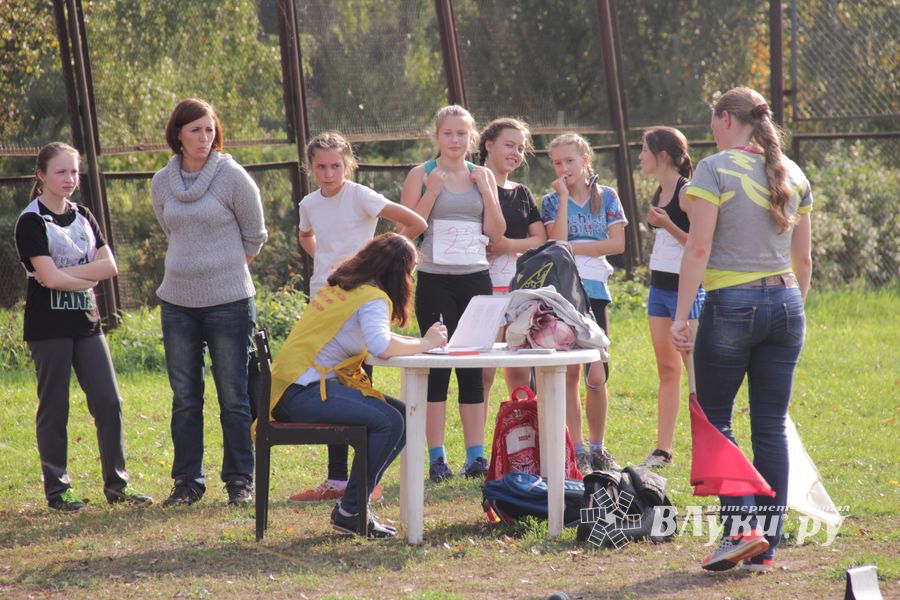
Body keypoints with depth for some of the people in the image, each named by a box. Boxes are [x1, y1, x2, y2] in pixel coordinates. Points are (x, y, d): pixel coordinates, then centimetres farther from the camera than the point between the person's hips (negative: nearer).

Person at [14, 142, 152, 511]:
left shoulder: (82, 217, 12)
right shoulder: (31, 222, -7)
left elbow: (110, 266, 2)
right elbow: (50, 277, -17)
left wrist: (67, 273, -11)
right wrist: (89, 276, -5)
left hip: (85, 323, 6)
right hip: (48, 326, -6)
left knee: (109, 403, 1)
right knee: (54, 409, -1)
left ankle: (116, 485, 8)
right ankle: (56, 490, 6)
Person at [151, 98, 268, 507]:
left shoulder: (232, 177, -7)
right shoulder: (162, 183, 5)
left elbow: (254, 236, 3)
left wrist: (225, 271, 8)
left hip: (228, 301, -4)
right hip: (177, 302, 4)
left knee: (234, 397, 1)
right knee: (184, 398, 7)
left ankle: (240, 481, 10)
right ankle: (187, 482, 15)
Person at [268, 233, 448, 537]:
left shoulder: (341, 286, 17)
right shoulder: (373, 298, -13)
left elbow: (371, 335, 22)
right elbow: (382, 347, -30)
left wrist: (420, 341, 8)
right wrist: (425, 343, -14)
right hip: (301, 392, -10)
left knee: (401, 416, 7)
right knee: (389, 421, -23)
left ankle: (355, 504, 9)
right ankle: (350, 511, -14)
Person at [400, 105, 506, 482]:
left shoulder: (482, 177, 10)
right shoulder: (422, 175, 0)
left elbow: (496, 234, 6)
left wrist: (486, 192, -4)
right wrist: (432, 192, -15)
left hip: (475, 278, 3)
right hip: (436, 280, -3)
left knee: (473, 367, 5)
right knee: (438, 364, -4)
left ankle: (476, 456, 9)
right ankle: (436, 458, -2)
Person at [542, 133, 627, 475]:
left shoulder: (607, 197, 8)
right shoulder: (552, 201, 5)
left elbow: (618, 244, -2)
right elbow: (557, 242, -12)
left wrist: (575, 248, -8)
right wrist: (564, 197, -9)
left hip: (595, 292, 1)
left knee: (596, 376, -2)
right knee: (569, 373, -2)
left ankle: (597, 448, 11)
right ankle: (577, 451, 2)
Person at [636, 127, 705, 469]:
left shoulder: (687, 192, -13)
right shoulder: (659, 192, 12)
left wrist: (668, 225, -24)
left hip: (685, 287, -9)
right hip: (659, 287, 9)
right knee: (666, 370, 10)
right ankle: (662, 451, 12)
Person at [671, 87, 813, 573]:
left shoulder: (716, 169, -8)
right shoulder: (792, 174, 10)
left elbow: (698, 249, -13)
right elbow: (803, 257, 14)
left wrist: (681, 315, -12)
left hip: (731, 305, -5)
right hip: (785, 305, 5)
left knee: (714, 418, 6)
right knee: (771, 427, 7)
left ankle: (742, 526, -10)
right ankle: (766, 548, 6)